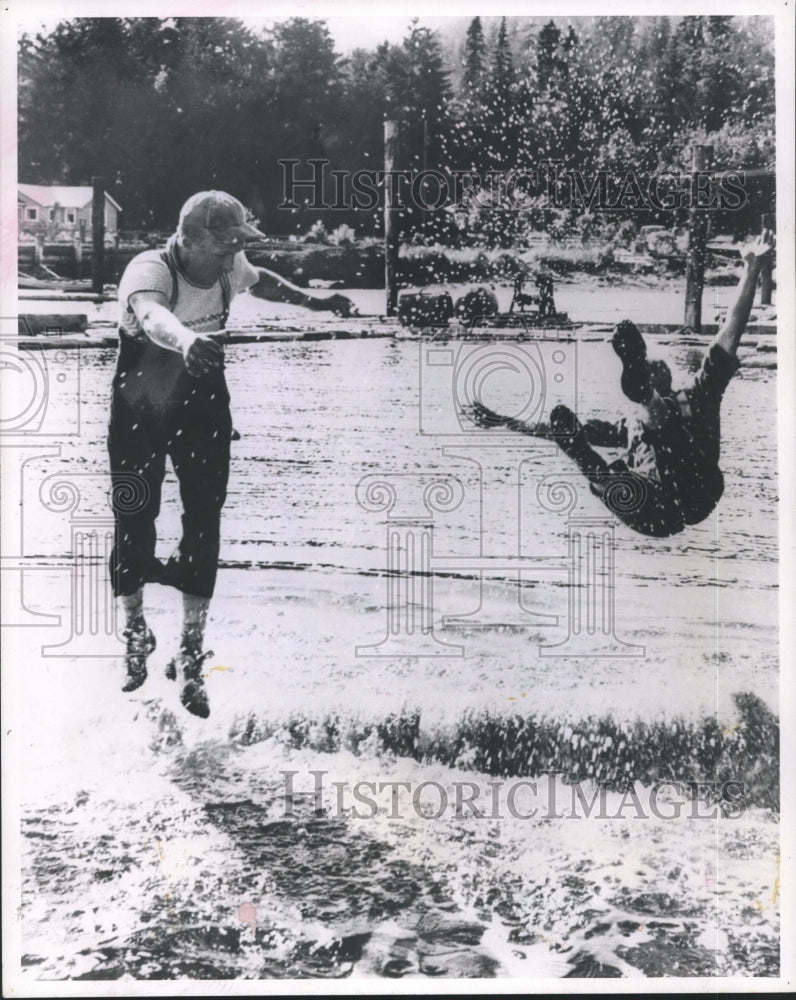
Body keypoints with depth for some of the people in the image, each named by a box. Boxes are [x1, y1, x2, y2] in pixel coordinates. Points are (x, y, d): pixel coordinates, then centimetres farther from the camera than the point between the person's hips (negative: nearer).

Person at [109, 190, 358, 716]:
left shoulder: (229, 266, -10)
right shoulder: (150, 269, -27)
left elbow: (258, 279, 17)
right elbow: (150, 313, -53)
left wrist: (313, 301, 15)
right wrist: (186, 339, -73)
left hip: (204, 405, 3)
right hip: (140, 408, -3)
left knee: (204, 521, -3)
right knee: (134, 520, 2)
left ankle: (192, 652, 11)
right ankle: (135, 631, 29)